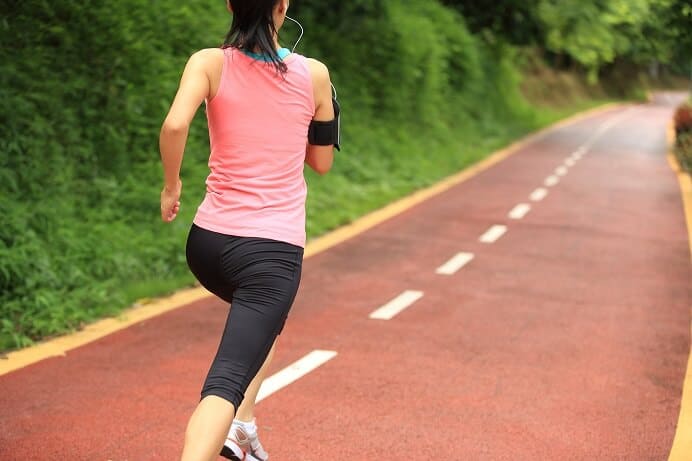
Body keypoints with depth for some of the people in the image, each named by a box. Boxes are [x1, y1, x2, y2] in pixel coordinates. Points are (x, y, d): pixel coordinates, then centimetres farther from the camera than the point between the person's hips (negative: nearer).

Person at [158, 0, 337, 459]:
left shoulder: (210, 63, -1)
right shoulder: (314, 74, 0)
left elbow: (175, 126, -18)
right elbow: (322, 161, 12)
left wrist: (171, 185, -3)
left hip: (210, 241, 3)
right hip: (276, 248, -3)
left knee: (262, 321, 34)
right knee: (227, 381, -9)